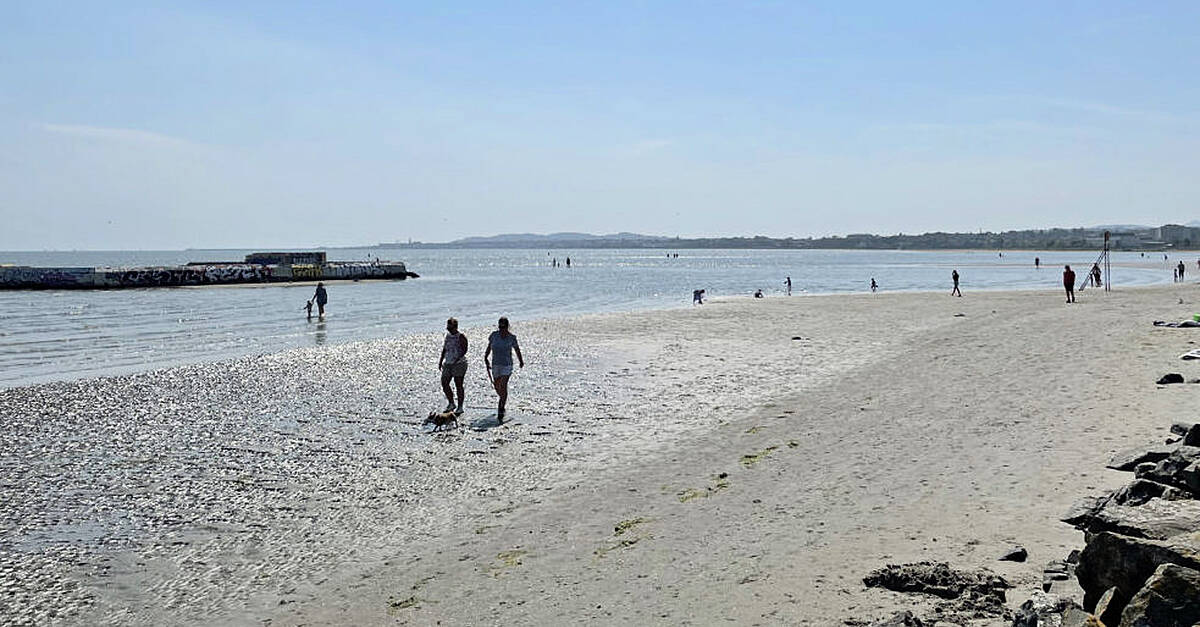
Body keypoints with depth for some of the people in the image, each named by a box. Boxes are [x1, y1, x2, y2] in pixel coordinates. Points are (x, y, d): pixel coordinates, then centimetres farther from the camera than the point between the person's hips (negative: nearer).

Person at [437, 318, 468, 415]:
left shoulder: (461, 337, -7)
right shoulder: (448, 336, 13)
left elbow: (464, 350, -15)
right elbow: (444, 350, 19)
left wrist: (457, 359, -27)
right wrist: (440, 361, 13)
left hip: (459, 364, -7)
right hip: (447, 363, 7)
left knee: (458, 386, -3)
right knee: (444, 384, 3)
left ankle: (460, 407, 5)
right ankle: (451, 404, 19)